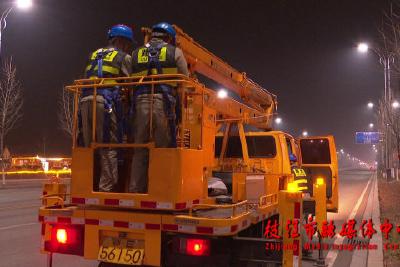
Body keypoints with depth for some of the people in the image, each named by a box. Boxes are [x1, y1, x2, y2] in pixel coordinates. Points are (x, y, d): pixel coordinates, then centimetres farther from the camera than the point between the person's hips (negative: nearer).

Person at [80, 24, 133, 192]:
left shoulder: (95, 55, 25)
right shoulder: (124, 57, 8)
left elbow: (87, 78, 23)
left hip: (86, 101, 6)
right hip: (106, 102, -6)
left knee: (89, 146, 10)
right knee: (108, 148, -4)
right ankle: (106, 188, -7)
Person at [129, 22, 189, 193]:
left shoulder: (136, 54, 22)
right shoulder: (175, 52, 13)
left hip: (140, 101, 3)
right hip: (163, 102, -3)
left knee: (140, 149, 7)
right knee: (164, 148, -1)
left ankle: (136, 189, 6)